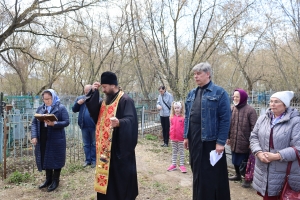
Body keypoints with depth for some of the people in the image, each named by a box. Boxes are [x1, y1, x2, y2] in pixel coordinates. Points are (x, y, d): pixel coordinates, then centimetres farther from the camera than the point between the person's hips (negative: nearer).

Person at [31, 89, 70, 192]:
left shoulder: (61, 108, -6)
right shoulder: (40, 108, 8)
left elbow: (66, 122, -11)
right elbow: (34, 122, 7)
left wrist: (54, 124, -26)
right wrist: (34, 136, -6)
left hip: (56, 139, -5)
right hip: (42, 139, 5)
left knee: (55, 159, 4)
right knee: (45, 159, 13)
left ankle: (55, 181, 20)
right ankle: (48, 179, 30)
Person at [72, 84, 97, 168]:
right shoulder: (80, 98, 8)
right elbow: (74, 109, 8)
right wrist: (78, 103, -9)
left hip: (94, 126, -4)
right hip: (84, 126, 4)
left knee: (94, 144, 7)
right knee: (86, 144, 13)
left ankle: (94, 160, 17)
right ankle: (88, 160, 24)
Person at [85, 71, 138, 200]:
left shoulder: (125, 100, -13)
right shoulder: (105, 100, 14)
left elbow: (130, 120, -23)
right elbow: (94, 112, 4)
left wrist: (119, 122, -45)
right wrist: (93, 93, -2)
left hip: (119, 147, -8)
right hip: (105, 147, 8)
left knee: (120, 177, 1)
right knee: (106, 175, 15)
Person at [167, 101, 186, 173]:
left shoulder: (183, 117, -11)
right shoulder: (172, 117, 1)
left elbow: (185, 127, -9)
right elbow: (171, 126, 9)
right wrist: (171, 134, 5)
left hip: (181, 137, -4)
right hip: (173, 137, 4)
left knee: (181, 151, 9)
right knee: (174, 151, 15)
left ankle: (181, 165, 17)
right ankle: (173, 164, 24)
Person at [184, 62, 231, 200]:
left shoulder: (219, 93, -8)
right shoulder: (192, 94, 11)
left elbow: (225, 119, -12)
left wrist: (221, 142, -15)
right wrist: (186, 136, 10)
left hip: (211, 140, -6)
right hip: (194, 139, 6)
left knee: (213, 174, 4)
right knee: (197, 172, 16)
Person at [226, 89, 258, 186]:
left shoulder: (250, 110, -12)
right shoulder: (232, 109, 6)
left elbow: (254, 127, -13)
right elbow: (229, 124, 11)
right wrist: (228, 137, 11)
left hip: (245, 142, -6)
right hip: (234, 141, 6)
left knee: (245, 161, 8)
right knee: (235, 160, 18)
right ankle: (238, 175, 37)